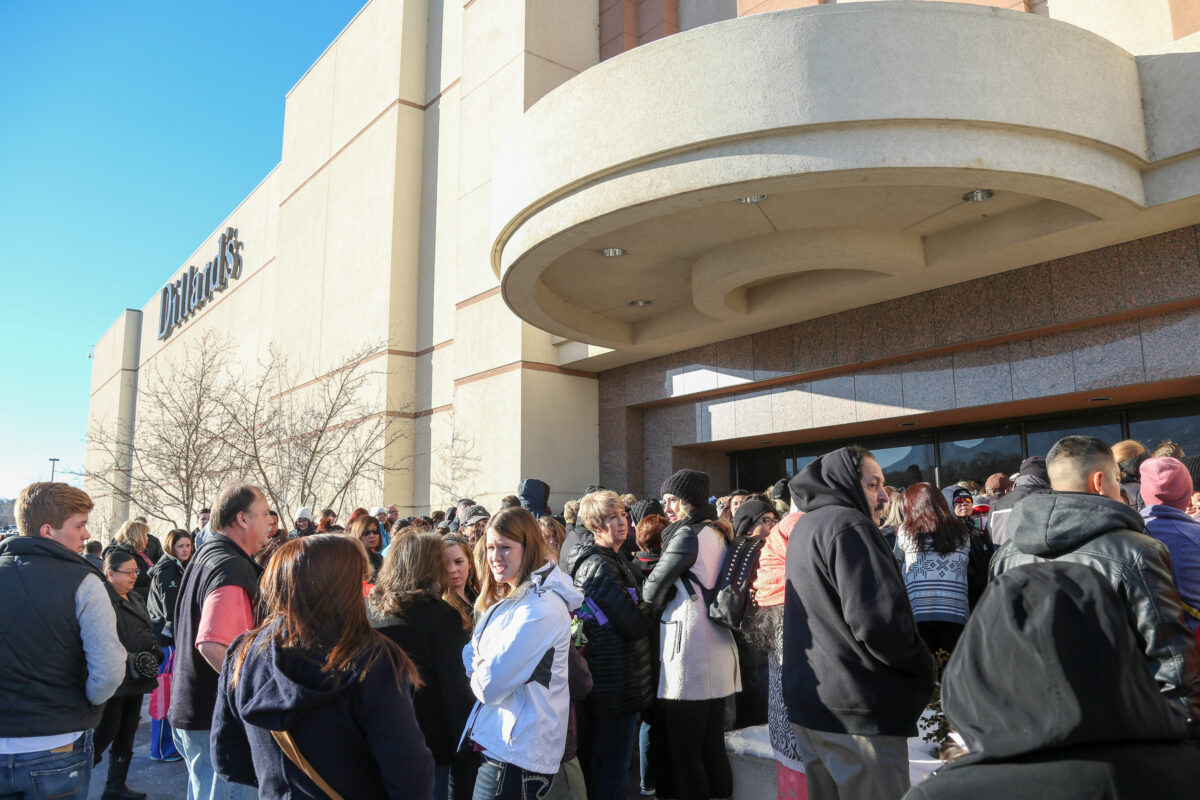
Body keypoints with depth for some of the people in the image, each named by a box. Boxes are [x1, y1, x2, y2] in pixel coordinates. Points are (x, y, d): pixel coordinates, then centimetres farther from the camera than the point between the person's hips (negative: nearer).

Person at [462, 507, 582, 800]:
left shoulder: (541, 606, -23)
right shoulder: (509, 598, 10)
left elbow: (490, 686, -22)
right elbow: (471, 657, 12)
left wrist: (478, 676, -2)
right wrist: (482, 671, -8)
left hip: (517, 754, -9)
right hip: (495, 741, 9)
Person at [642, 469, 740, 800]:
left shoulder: (687, 534, -12)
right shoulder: (716, 533, 13)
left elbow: (653, 589, -10)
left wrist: (655, 608, 10)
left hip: (690, 654, -9)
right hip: (717, 651, 9)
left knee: (684, 750, 0)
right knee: (712, 745, 15)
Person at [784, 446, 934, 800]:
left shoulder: (804, 527, 14)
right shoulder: (847, 525, -16)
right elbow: (880, 621, -24)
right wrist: (923, 669, -7)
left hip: (807, 701, 9)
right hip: (856, 710, -9)